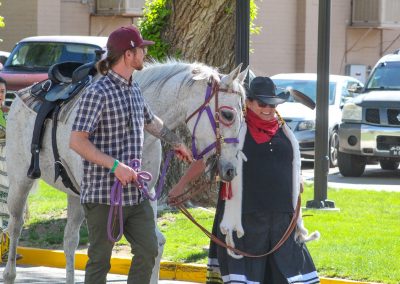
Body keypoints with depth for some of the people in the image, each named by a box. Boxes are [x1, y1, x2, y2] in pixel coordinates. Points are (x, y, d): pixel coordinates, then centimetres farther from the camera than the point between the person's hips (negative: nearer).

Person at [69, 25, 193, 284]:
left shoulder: (134, 89, 12)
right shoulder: (99, 93, -15)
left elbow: (150, 121, 33)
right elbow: (77, 141, -19)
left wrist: (176, 142, 45)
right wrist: (115, 166, -26)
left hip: (135, 192, 8)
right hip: (104, 193, -8)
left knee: (148, 252, 6)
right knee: (100, 259, 0)